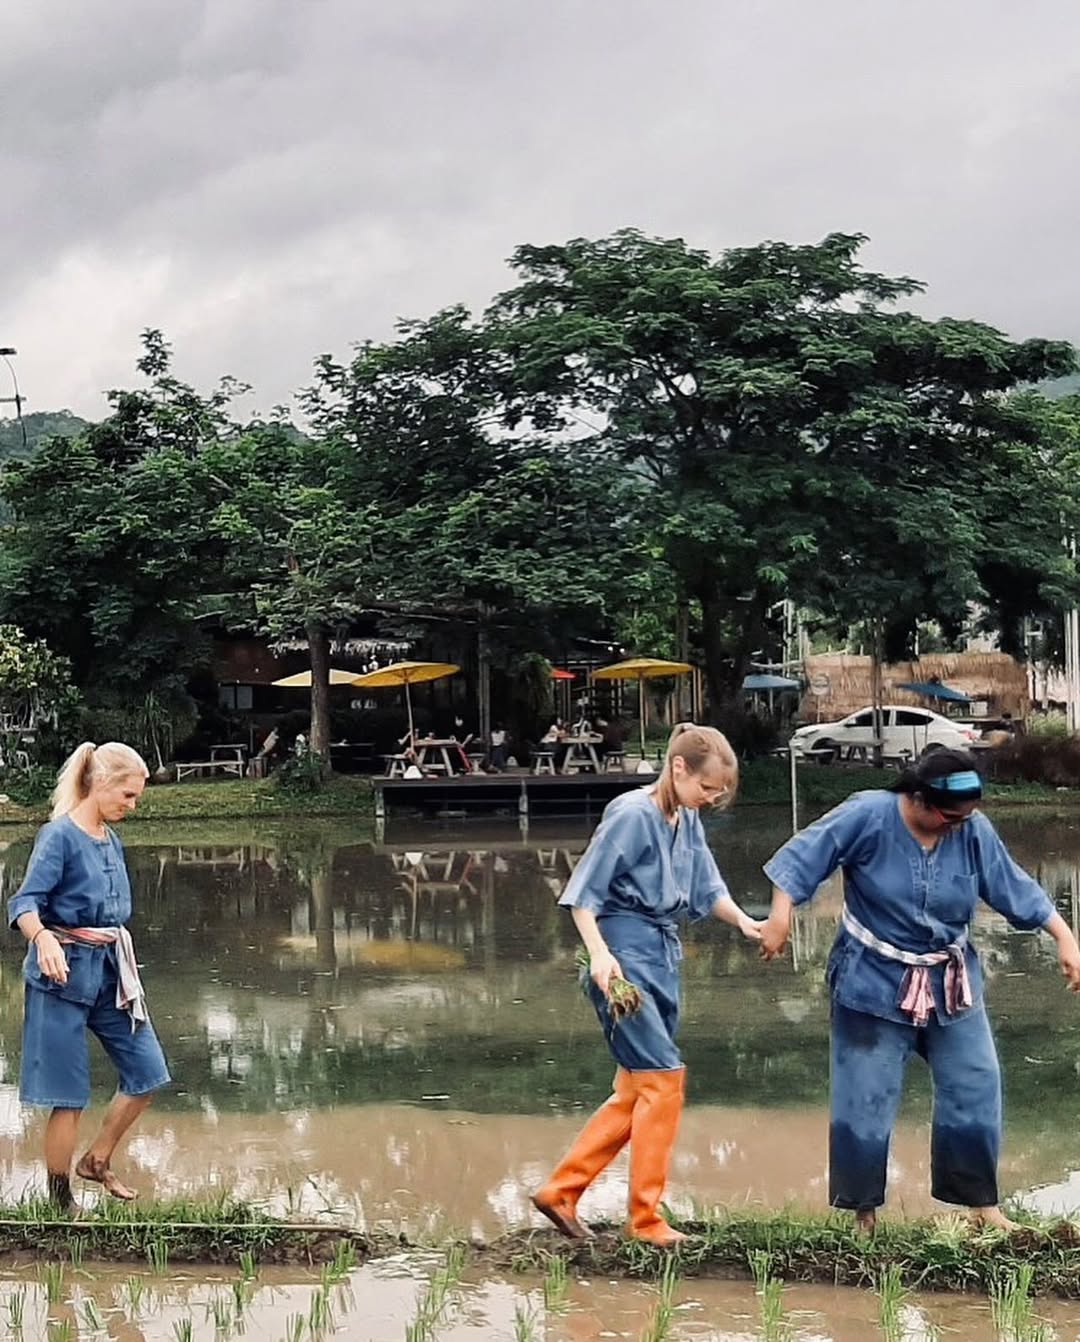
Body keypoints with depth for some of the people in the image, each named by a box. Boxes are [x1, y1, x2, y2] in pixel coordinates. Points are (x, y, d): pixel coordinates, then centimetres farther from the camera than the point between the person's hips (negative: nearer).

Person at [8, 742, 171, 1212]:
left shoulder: (111, 841, 11)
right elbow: (26, 902, -22)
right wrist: (44, 940, -42)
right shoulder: (60, 835, -13)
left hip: (109, 971, 8)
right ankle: (59, 1203, 13)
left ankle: (96, 1161, 27)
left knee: (147, 1072, 8)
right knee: (68, 1095, -1)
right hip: (66, 972, -8)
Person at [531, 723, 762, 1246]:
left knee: (636, 1092, 11)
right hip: (625, 959, -9)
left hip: (663, 958, 9)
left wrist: (743, 921, -2)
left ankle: (560, 1191, 19)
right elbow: (583, 892, -13)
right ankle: (646, 1219, 0)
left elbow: (707, 887, 16)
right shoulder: (632, 814, -13)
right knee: (664, 1078, -10)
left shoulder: (688, 821, 11)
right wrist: (599, 953, -25)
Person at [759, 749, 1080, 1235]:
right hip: (875, 981, -3)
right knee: (864, 1098, 2)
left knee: (975, 1089, 5)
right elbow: (804, 857, -16)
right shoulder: (868, 816, -19)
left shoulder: (974, 831, -9)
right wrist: (781, 914, -21)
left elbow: (1016, 889, -2)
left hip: (951, 985, 4)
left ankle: (980, 1201, 20)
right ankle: (863, 1209, 17)